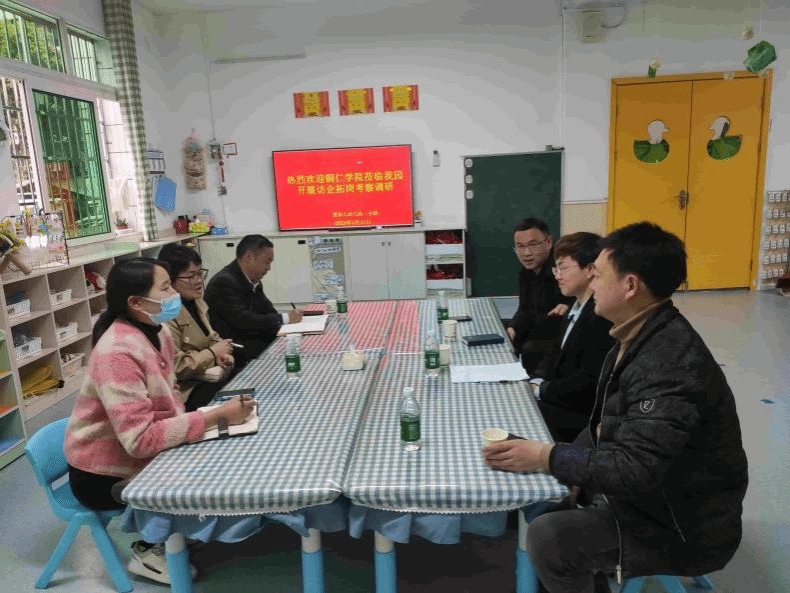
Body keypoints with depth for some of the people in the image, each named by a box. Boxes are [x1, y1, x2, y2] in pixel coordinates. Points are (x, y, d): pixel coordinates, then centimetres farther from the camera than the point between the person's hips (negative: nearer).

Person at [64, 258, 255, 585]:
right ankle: (149, 551, 12)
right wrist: (215, 416, -37)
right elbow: (141, 438, -35)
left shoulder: (157, 332, -4)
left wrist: (207, 418, -13)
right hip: (104, 474, -8)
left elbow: (168, 394, 6)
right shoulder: (117, 353, -32)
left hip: (138, 455, 8)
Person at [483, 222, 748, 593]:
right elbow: (608, 420, 8)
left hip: (683, 526, -9)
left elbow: (632, 468, -33)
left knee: (547, 538, -18)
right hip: (648, 487, 9)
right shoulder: (641, 337, 0)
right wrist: (574, 472, -2)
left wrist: (544, 457, -25)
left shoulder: (671, 367, -32)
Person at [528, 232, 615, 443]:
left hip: (582, 416, -8)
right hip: (561, 401, 8)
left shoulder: (604, 315, -23)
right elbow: (557, 351, 15)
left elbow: (590, 380, -24)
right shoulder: (578, 306, 8)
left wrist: (542, 391, -13)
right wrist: (537, 381, -1)